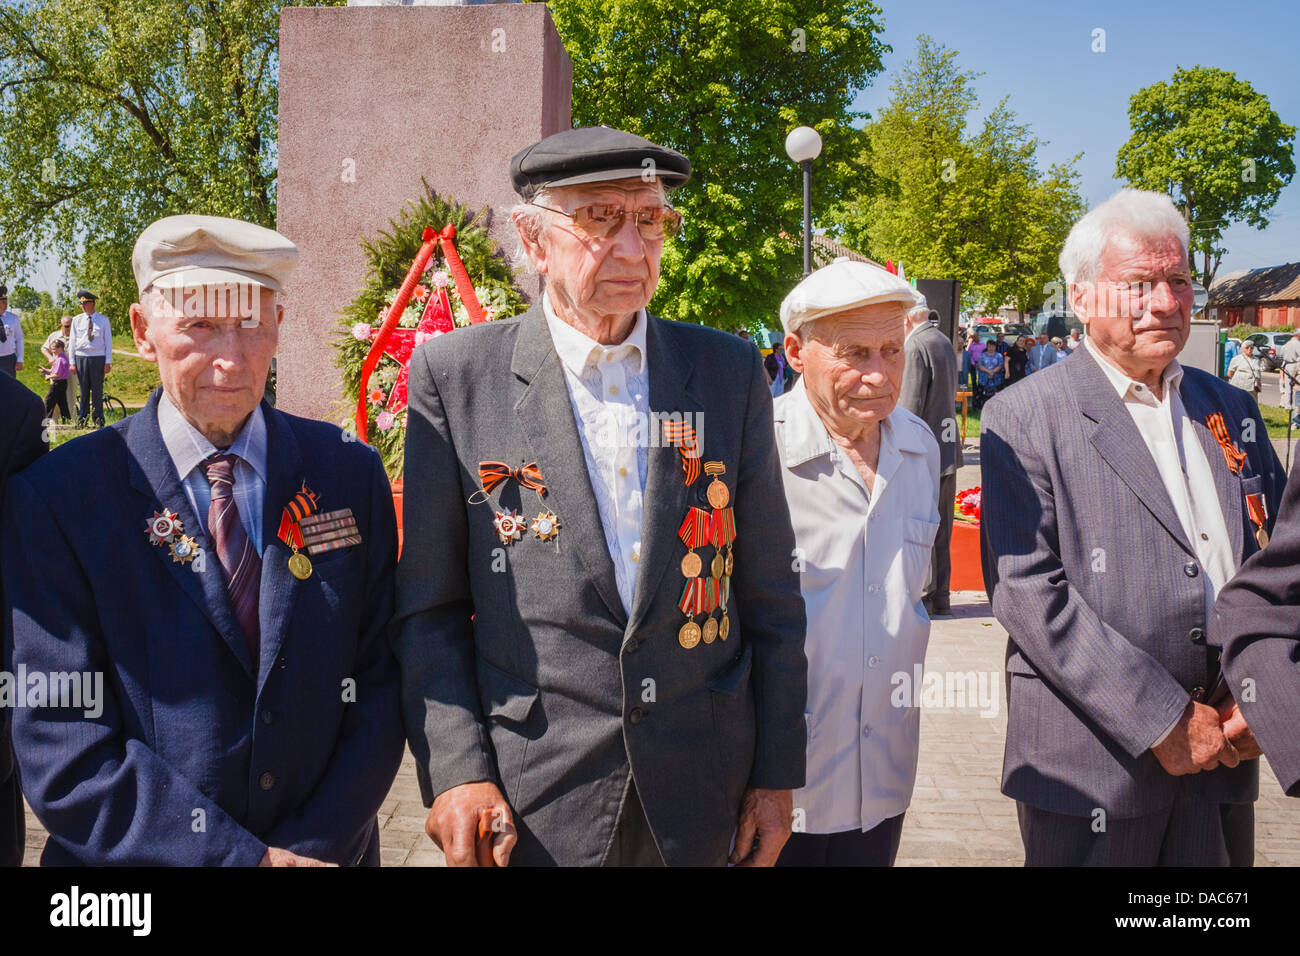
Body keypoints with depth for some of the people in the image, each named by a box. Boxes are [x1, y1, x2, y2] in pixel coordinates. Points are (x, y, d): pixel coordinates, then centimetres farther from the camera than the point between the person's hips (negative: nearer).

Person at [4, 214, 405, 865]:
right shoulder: (55, 500, -12)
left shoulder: (351, 476, -5)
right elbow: (60, 752, -16)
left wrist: (313, 846, -16)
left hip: (331, 847, 2)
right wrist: (247, 858, -21)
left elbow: (380, 688, -5)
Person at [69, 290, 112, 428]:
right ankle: (82, 419, 10)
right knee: (83, 390, 3)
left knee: (97, 390, 1)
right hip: (81, 358, 1)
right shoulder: (77, 320, 8)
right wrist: (72, 362, 2)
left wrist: (108, 362, -2)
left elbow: (108, 341, 4)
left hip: (98, 358, -1)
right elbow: (72, 342, 9)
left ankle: (98, 420, 8)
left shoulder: (103, 320, 4)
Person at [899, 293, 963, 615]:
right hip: (948, 447, 9)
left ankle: (922, 597, 2)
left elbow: (910, 406, -19)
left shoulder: (915, 346, -16)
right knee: (940, 526, 14)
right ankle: (940, 596, 21)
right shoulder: (944, 342, 13)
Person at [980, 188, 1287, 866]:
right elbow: (1026, 590, -15)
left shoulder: (1231, 410, 11)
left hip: (1221, 753, 5)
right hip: (1092, 766, -5)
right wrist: (1162, 719, -16)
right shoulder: (1023, 418, -7)